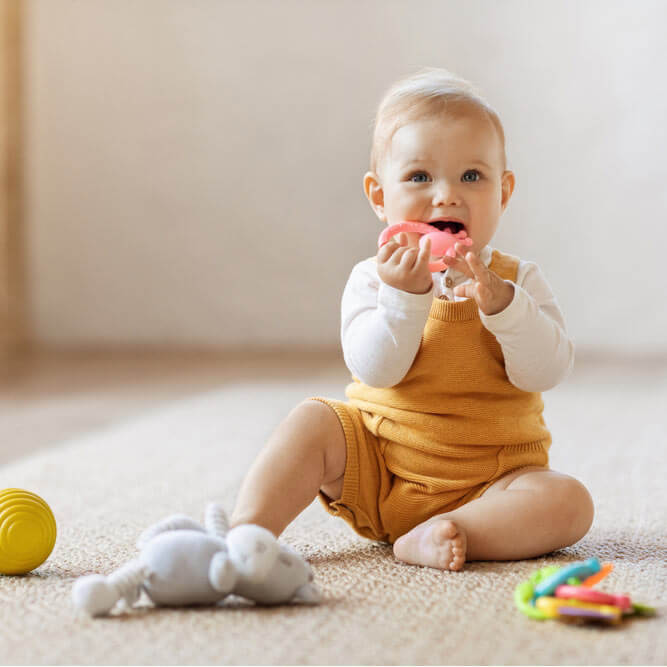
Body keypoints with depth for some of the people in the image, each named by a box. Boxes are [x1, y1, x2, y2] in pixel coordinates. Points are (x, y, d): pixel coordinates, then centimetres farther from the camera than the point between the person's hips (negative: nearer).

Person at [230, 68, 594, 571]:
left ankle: (434, 537, -33)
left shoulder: (519, 281, -3)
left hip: (486, 484, 0)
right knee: (313, 420, -18)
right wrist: (404, 297, -31)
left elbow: (549, 371, -16)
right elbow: (376, 370, -17)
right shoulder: (374, 278, -4)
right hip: (376, 472, 1)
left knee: (570, 504, -24)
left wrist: (500, 303, -30)